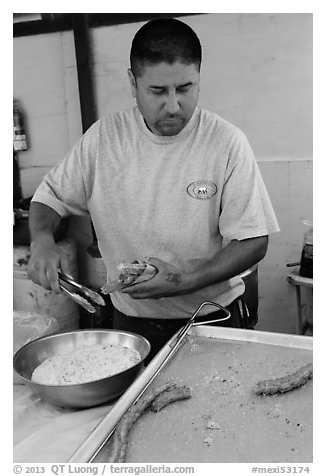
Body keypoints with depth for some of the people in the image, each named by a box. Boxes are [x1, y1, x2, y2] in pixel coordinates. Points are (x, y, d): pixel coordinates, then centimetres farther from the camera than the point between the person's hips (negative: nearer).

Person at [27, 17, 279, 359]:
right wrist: (41, 239, -18)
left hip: (212, 321, -1)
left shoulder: (226, 142, -14)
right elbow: (50, 195, 4)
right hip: (131, 323, 2)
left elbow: (253, 242, -12)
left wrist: (186, 282, -24)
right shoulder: (102, 138, -7)